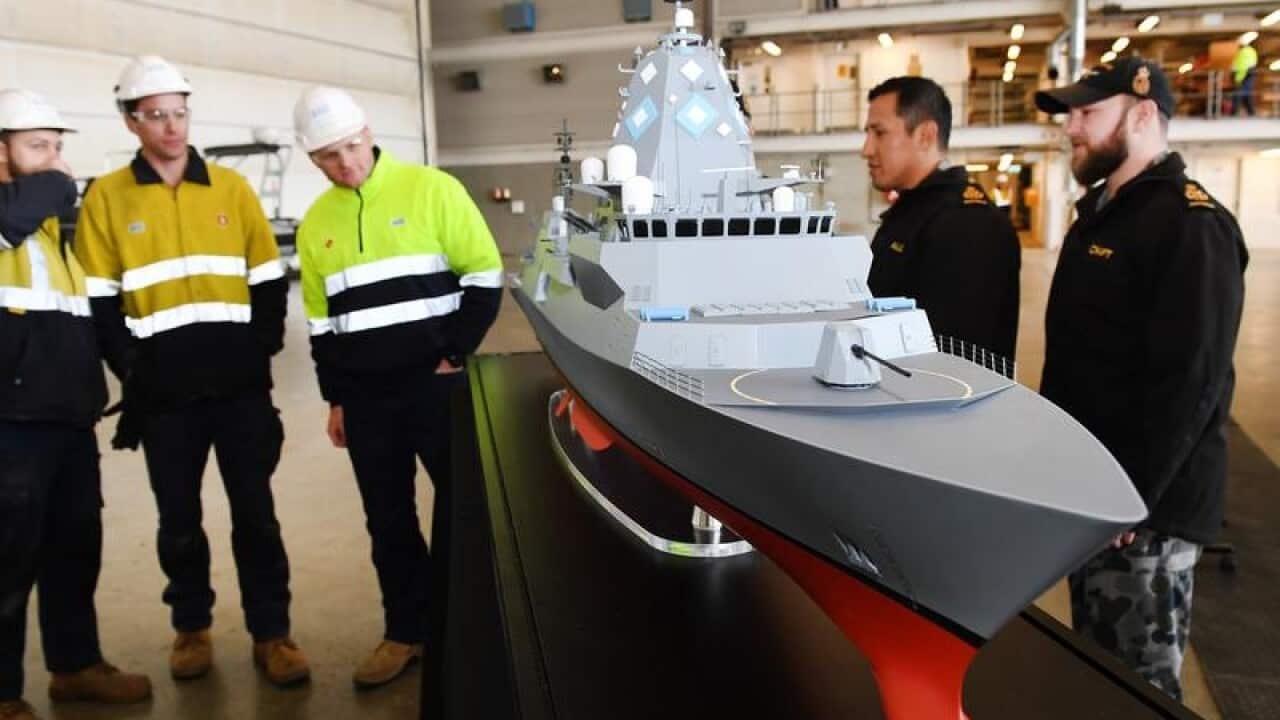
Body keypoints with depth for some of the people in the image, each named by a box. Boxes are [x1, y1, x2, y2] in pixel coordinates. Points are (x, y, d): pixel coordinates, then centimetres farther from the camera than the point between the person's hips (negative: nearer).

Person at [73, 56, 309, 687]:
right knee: (179, 520, 12)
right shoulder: (106, 197, 1)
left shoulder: (231, 188, 5)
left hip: (240, 383, 0)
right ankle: (191, 628, 30)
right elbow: (98, 300, 1)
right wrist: (130, 367, -7)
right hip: (163, 392, 0)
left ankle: (270, 634, 15)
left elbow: (269, 282, 7)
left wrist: (260, 350, -2)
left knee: (255, 513, 4)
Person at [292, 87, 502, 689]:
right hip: (364, 395, 4)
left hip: (436, 382, -4)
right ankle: (406, 631, 25)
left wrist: (456, 355, -10)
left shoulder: (430, 189, -4)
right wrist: (335, 396, 13)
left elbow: (484, 275, -5)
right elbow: (322, 321, 16)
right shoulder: (315, 224, 10)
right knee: (388, 520, 11)